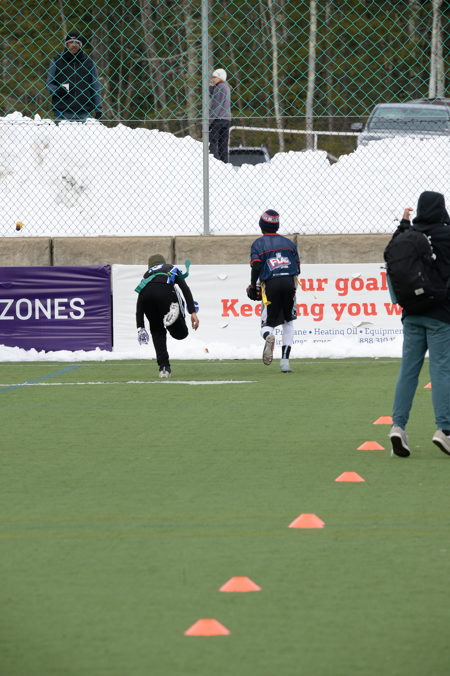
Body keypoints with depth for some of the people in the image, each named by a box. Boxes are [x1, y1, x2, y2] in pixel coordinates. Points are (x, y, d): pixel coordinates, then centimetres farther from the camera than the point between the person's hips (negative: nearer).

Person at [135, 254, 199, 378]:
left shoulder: (147, 274, 40)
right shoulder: (172, 269, 37)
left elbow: (139, 304, 29)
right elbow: (185, 289, 17)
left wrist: (140, 328, 26)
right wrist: (193, 312, 8)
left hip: (146, 293, 2)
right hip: (165, 291, -2)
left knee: (157, 331, 21)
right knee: (181, 333, 6)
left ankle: (164, 368, 6)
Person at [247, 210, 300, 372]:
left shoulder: (258, 243, 6)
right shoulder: (288, 242, 17)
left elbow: (256, 266, -8)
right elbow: (297, 268, 14)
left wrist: (253, 286, 4)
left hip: (271, 285, -2)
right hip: (289, 282, 2)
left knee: (267, 325, 4)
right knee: (288, 322, 16)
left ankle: (268, 336, -35)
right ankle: (285, 359, 5)